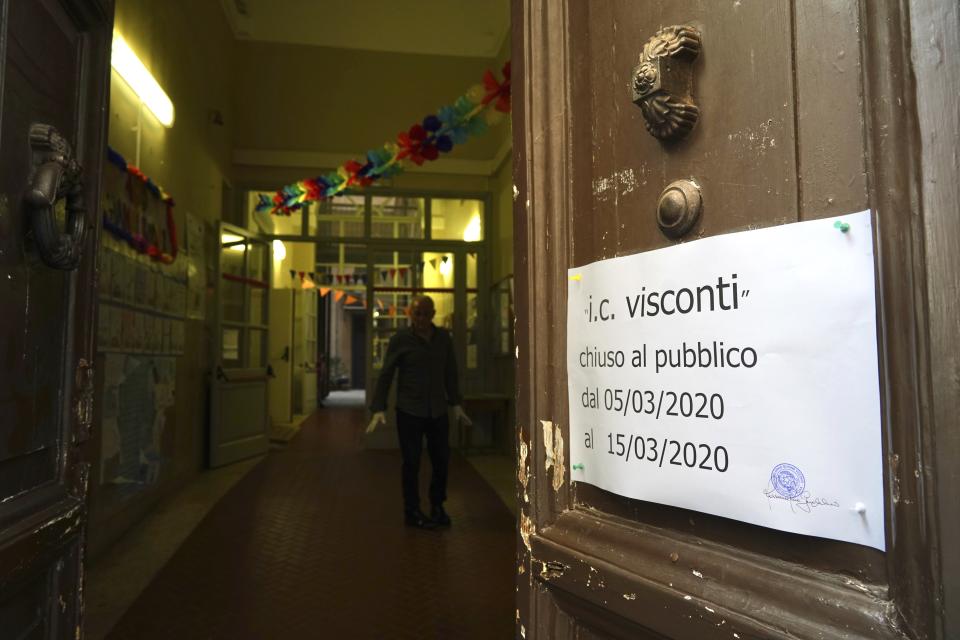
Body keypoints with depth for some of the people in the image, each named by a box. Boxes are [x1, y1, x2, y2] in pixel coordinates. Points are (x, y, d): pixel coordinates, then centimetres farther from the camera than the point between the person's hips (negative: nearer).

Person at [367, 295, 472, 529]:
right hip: (409, 412, -3)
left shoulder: (444, 338, 6)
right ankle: (412, 512, 18)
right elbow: (385, 375, -4)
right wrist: (379, 409, -10)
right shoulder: (400, 339, -5)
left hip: (438, 411, 4)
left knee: (442, 460, 7)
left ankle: (437, 507, 26)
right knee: (411, 462, 3)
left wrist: (456, 403, 12)